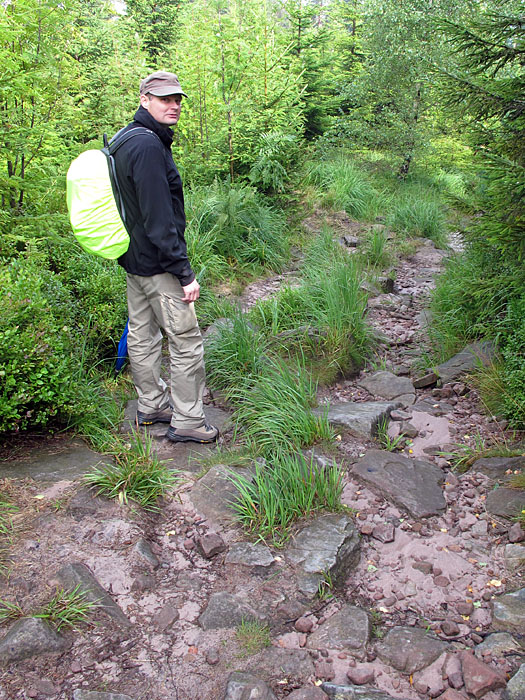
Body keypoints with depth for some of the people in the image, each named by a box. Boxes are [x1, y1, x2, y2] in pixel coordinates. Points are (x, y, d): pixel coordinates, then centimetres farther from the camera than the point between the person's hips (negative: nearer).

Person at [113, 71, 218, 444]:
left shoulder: (128, 139, 13)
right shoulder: (148, 146, -20)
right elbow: (158, 219, -24)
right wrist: (185, 273, -22)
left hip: (134, 259, 10)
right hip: (157, 263, -10)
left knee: (143, 336, 17)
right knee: (186, 340, -2)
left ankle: (152, 406, 31)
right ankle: (187, 421, 7)